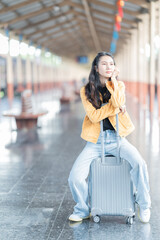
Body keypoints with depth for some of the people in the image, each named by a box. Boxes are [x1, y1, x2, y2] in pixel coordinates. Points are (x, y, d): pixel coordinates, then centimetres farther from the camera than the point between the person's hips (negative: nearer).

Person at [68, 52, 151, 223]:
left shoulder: (119, 85, 5)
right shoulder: (86, 91, 1)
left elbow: (118, 103, -17)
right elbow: (93, 116, -10)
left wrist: (113, 80, -11)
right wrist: (116, 108, -13)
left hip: (117, 138, 0)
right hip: (95, 141, 0)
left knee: (139, 163, -27)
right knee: (75, 178, -16)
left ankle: (144, 205, -2)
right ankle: (83, 210, 14)